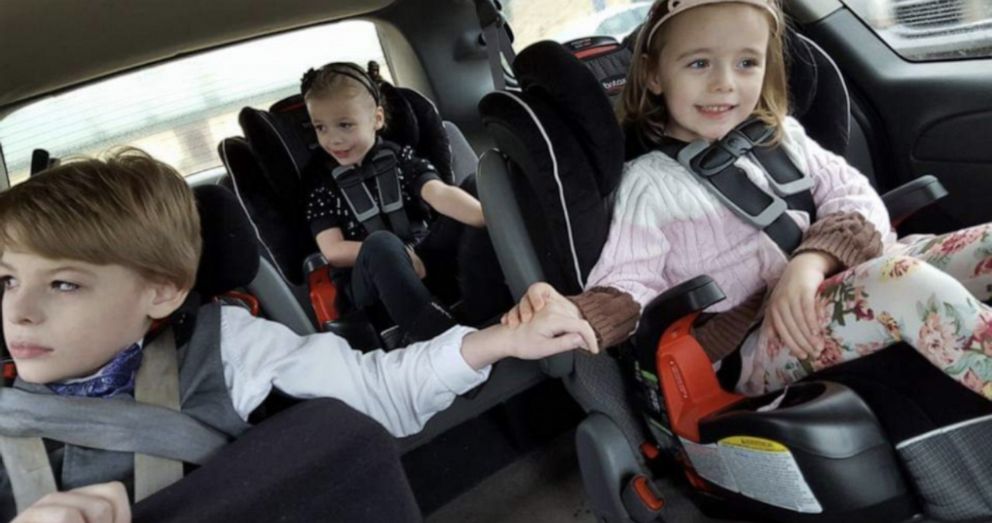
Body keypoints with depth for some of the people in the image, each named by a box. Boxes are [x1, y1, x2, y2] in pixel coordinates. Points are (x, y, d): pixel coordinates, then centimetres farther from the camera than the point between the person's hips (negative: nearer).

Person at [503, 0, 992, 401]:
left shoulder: (780, 134, 13)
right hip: (755, 347, -6)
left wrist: (813, 261, -16)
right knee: (905, 280, -30)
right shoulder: (649, 182, -3)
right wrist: (576, 314, -31)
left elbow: (855, 195, 5)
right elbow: (631, 285, -9)